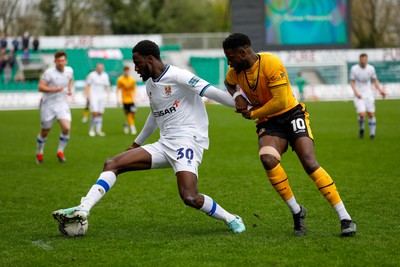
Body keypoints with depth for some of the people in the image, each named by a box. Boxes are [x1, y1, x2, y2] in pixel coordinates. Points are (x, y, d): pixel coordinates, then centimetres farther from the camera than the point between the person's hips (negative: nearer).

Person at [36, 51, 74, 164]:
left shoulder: (69, 71, 2)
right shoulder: (49, 73, -15)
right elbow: (40, 87, -19)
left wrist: (70, 89, 5)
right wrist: (54, 89, -30)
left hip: (62, 105, 3)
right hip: (48, 105, -3)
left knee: (66, 128, -17)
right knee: (45, 132, 8)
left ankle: (60, 151, 5)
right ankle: (39, 152, 34)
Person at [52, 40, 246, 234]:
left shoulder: (177, 76, -11)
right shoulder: (150, 84, 16)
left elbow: (212, 92, -15)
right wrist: (137, 143, 39)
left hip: (188, 141, -9)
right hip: (165, 144, 9)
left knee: (189, 198, -26)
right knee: (112, 164, -1)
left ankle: (231, 219, -3)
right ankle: (83, 210, -8)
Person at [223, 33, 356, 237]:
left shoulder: (271, 63, -21)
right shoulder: (235, 71, 0)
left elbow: (280, 101, -22)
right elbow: (229, 83, 26)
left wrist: (252, 114, -10)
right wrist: (237, 96, 4)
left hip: (291, 114, -4)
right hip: (267, 123, 4)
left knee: (309, 163, -21)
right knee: (267, 159, -28)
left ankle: (345, 218, -15)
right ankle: (296, 211, -12)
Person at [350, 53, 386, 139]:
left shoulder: (371, 68, -3)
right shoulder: (354, 69, -9)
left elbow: (375, 80, 9)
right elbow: (352, 82, -3)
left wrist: (380, 90, -4)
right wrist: (356, 92, -17)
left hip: (368, 94, 2)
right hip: (359, 95, -2)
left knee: (371, 114, -2)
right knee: (362, 114, -15)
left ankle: (372, 133, 12)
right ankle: (361, 129, 15)